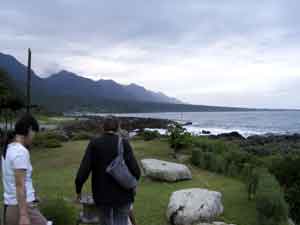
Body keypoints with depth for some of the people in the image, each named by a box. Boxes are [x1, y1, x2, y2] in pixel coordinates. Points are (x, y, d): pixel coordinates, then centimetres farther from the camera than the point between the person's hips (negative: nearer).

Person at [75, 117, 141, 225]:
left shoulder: (94, 144, -7)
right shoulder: (124, 144, -9)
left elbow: (84, 170, -12)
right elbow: (135, 171, -13)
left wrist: (78, 190, 2)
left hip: (102, 194, 1)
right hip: (122, 194, -1)